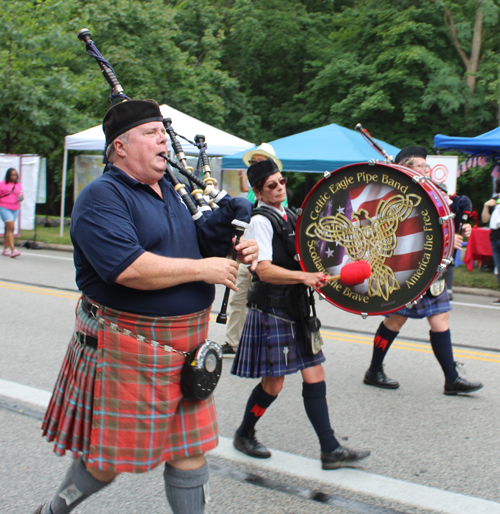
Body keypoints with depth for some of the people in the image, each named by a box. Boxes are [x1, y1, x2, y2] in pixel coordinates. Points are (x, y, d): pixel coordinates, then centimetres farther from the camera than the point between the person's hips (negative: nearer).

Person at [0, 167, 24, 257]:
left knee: (8, 229, 13)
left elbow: (21, 195, 9)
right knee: (11, 227, -15)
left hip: (15, 209, 5)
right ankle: (13, 250, -20)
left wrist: (21, 197, -13)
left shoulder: (18, 184, 10)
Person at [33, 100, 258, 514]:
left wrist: (240, 250, -1)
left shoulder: (173, 192, 11)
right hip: (126, 349, -7)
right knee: (109, 456, 7)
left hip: (184, 346, 7)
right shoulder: (102, 197, -14)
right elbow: (129, 269, -28)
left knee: (190, 448, 12)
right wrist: (203, 268, -20)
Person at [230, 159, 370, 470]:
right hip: (272, 311, -8)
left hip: (296, 309, 8)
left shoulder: (289, 216, 13)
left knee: (315, 377, 5)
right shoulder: (261, 221, -13)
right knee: (273, 383, 2)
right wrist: (303, 277, -36)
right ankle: (244, 435, 25)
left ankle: (330, 449, 9)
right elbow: (264, 271, -25)